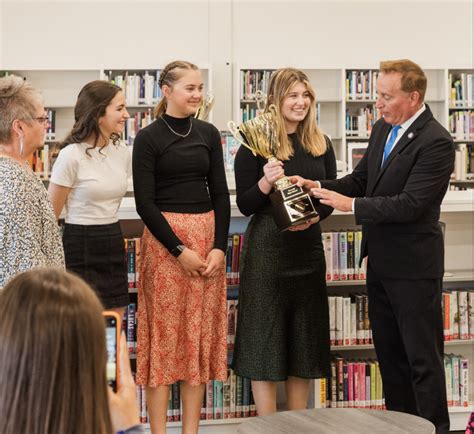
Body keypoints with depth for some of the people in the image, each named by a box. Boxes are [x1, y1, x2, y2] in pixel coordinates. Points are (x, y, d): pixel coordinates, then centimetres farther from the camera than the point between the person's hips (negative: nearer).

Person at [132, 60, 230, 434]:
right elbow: (145, 201, -8)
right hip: (164, 239, -4)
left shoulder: (208, 134, 9)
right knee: (164, 333, -2)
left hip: (207, 237, 5)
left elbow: (220, 193, 8)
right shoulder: (149, 138, -4)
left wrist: (219, 246, -4)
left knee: (201, 334, 5)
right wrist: (179, 250, -14)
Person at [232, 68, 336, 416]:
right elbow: (244, 205, -6)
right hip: (267, 246, -5)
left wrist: (312, 217, -10)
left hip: (308, 244, 5)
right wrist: (266, 181, -24)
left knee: (305, 337, 10)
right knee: (265, 336, 0)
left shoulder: (321, 144, 8)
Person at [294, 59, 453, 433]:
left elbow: (410, 204, -25)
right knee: (389, 352, 17)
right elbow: (361, 179, 14)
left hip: (413, 266, -9)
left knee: (423, 357, 0)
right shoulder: (383, 129, 8)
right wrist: (321, 189, -3)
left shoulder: (435, 142, -20)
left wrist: (351, 205, -23)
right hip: (381, 262, 9)